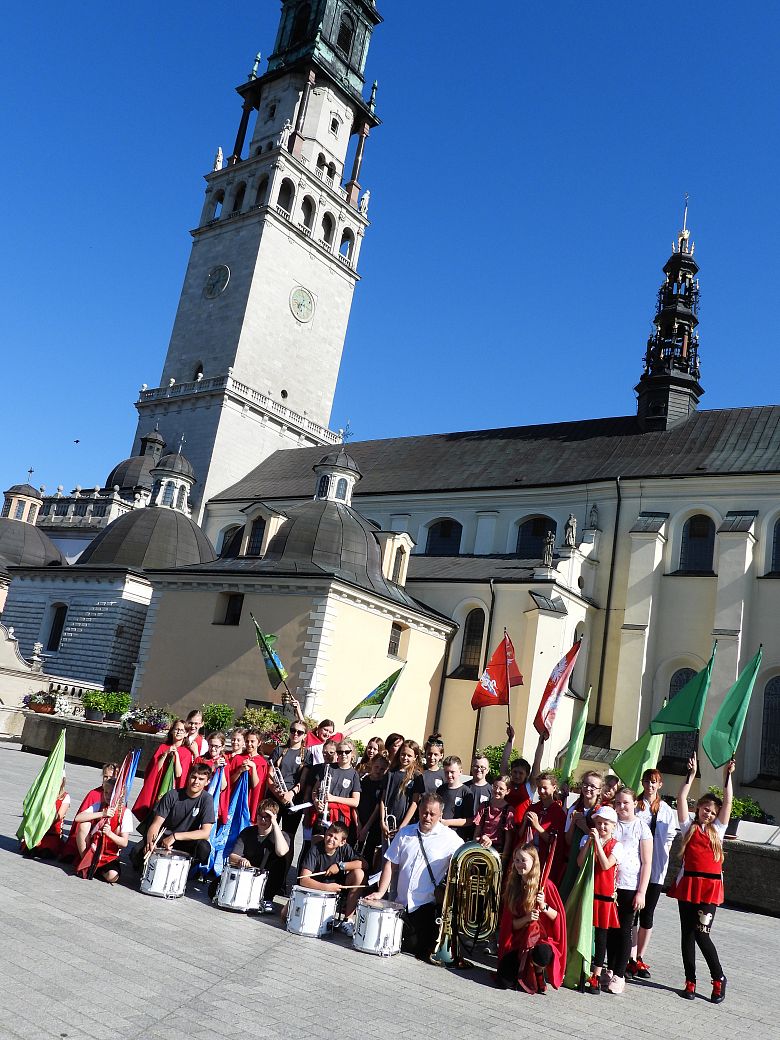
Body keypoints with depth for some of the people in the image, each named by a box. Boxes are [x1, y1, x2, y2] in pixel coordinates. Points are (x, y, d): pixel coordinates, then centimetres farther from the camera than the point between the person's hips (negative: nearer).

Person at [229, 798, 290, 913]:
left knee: (280, 861, -30)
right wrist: (240, 860, -30)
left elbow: (281, 852, -31)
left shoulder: (280, 835, -6)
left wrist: (275, 824, -25)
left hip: (266, 882, -1)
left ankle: (267, 899, -19)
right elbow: (232, 857, -5)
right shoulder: (247, 832, 2)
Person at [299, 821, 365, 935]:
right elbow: (304, 880, -25)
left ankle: (347, 920, -14)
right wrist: (326, 887, -36)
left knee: (359, 873, -25)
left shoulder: (344, 848, -10)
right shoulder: (315, 849, -19)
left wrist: (340, 865, -25)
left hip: (337, 888, 3)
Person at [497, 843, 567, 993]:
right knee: (503, 982, -14)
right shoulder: (512, 886, 5)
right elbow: (511, 924, 3)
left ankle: (540, 973, -2)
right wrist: (526, 918, -17)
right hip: (519, 941, 4)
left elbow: (558, 916, -6)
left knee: (541, 953, -39)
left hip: (543, 938, -4)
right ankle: (525, 970, 20)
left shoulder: (545, 885, -9)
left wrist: (544, 907, -23)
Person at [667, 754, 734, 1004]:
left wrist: (727, 775, 2)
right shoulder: (689, 826, 10)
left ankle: (718, 979, 11)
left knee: (701, 933, -7)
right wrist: (691, 774, -2)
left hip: (710, 886, -1)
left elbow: (728, 801, 6)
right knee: (687, 933, 5)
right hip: (688, 883, 1)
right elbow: (682, 799, 1)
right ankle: (690, 982, 15)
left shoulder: (718, 828, 12)